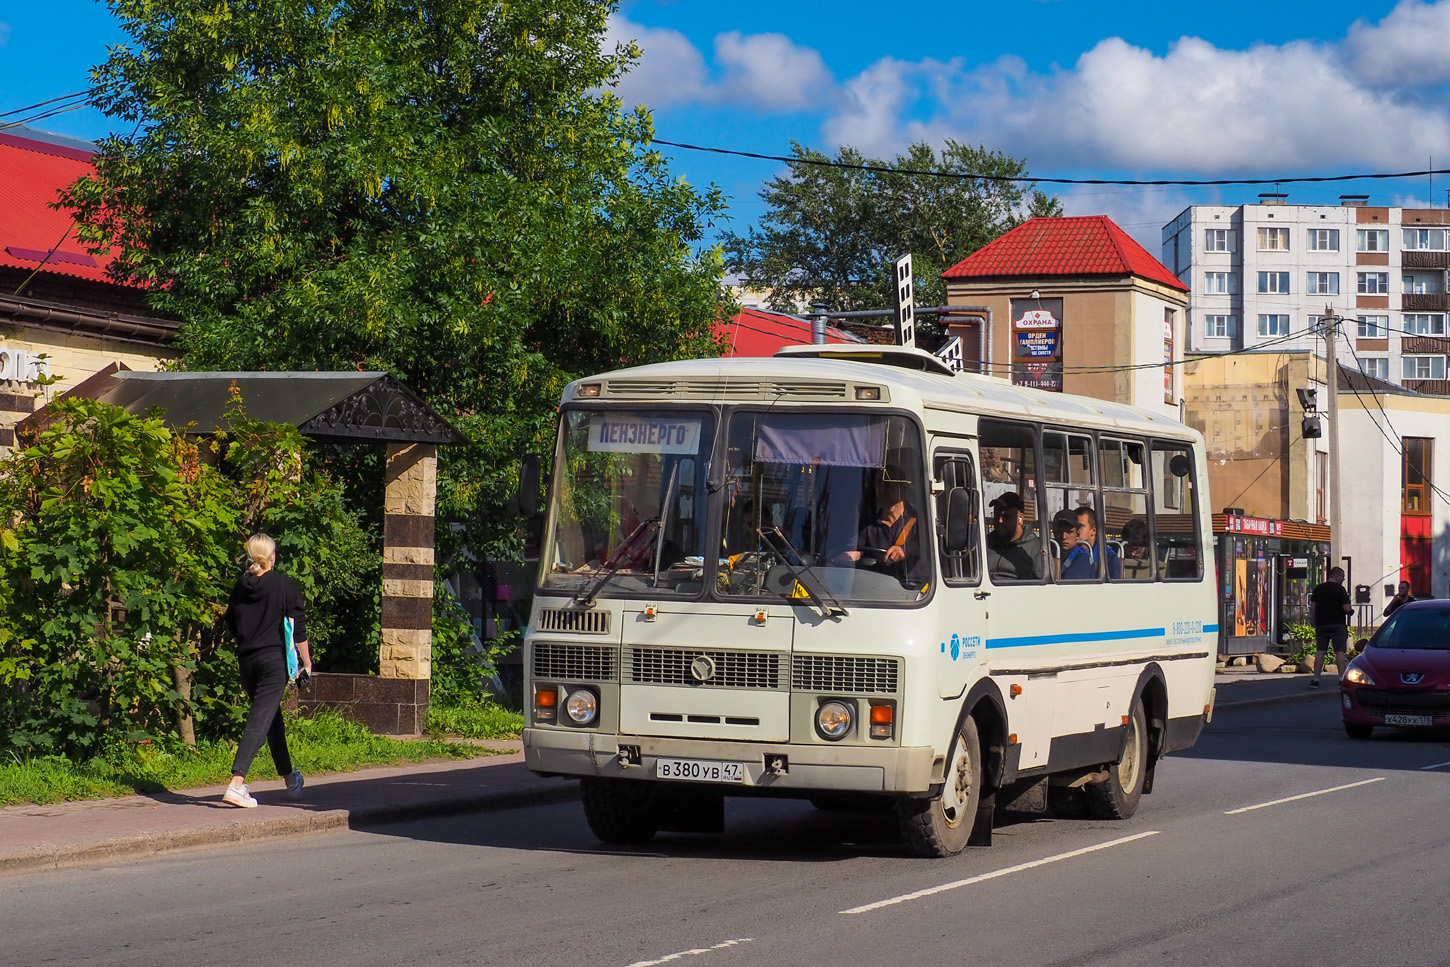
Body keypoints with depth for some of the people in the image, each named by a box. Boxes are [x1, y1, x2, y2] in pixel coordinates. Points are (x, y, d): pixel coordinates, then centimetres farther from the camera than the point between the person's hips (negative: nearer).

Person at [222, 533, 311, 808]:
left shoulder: (240, 586, 6)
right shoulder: (284, 584, -6)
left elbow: (232, 625, 14)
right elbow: (298, 626, -7)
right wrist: (306, 662, -1)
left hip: (247, 659, 5)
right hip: (274, 659, -5)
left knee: (272, 716, 20)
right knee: (260, 720, -9)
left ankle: (290, 778, 35)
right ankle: (236, 784, -21)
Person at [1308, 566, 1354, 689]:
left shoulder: (1318, 589, 9)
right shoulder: (1340, 589, -7)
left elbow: (1312, 607, 8)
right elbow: (1347, 608, -12)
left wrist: (1315, 623, 14)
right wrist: (1350, 610, 10)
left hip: (1321, 624, 4)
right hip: (1338, 625, -4)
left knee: (1320, 651, 5)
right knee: (1340, 652, -3)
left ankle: (1315, 679, -1)